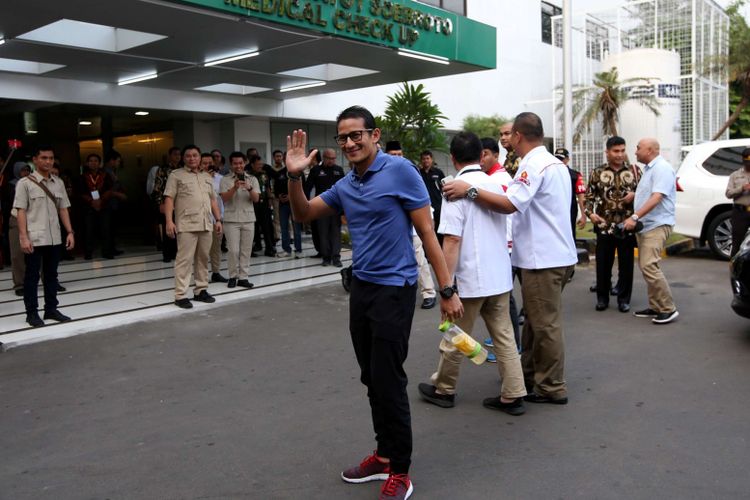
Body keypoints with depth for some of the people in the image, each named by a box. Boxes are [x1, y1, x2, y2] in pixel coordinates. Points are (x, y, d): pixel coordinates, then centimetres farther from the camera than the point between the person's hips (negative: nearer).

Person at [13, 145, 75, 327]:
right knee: (32, 276, 3)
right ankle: (32, 313, 10)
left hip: (54, 238, 5)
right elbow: (20, 211, -7)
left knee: (52, 274, 12)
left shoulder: (58, 183, 10)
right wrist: (23, 237, -14)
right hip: (34, 239, -5)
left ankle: (51, 309, 22)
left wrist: (70, 232, 7)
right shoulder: (25, 183, -4)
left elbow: (63, 209, 13)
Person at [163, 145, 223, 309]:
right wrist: (169, 221, -14)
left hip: (206, 225, 6)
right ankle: (180, 295, -5)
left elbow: (213, 200, 21)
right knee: (184, 260, -8)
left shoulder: (206, 177, 19)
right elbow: (169, 199, -4)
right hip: (186, 225, -5)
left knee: (203, 259, 9)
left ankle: (201, 291, 18)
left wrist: (218, 219, 12)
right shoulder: (176, 175, 2)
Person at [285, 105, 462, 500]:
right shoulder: (345, 185, 9)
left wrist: (447, 291, -14)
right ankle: (384, 455, 29)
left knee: (389, 382, -3)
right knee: (371, 379, 14)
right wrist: (294, 175, -2)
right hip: (360, 287, 7)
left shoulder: (399, 171, -12)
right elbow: (304, 214, 16)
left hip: (394, 289, -7)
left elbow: (427, 233, -12)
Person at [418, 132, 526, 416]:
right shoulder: (495, 185, 7)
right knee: (504, 337, 11)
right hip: (500, 276, 6)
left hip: (471, 278, -6)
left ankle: (443, 390, 26)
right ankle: (512, 396, 14)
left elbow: (452, 238, -20)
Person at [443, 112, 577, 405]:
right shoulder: (556, 163, 15)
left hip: (543, 259, -10)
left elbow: (509, 205, -27)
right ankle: (530, 373, 30)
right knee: (536, 320, 18)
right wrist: (519, 237, 31)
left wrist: (469, 191, -25)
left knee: (545, 324, -1)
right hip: (556, 254, 10)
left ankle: (552, 388, 9)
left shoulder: (534, 165, -16)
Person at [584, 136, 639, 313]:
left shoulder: (634, 171, 7)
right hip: (605, 226, 0)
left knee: (626, 264, 5)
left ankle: (624, 299, 17)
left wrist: (635, 195, -9)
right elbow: (589, 197, 6)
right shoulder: (597, 173, 5)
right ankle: (602, 298, 19)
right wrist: (590, 213, -12)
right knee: (603, 264, 5)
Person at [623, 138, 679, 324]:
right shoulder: (649, 169, 18)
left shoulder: (662, 168, -13)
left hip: (657, 225, -10)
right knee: (645, 265, 10)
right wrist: (635, 215, 16)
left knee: (649, 265, -18)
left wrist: (635, 217, -29)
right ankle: (655, 307, 17)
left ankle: (668, 309, -12)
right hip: (645, 225, 10)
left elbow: (656, 198, -24)